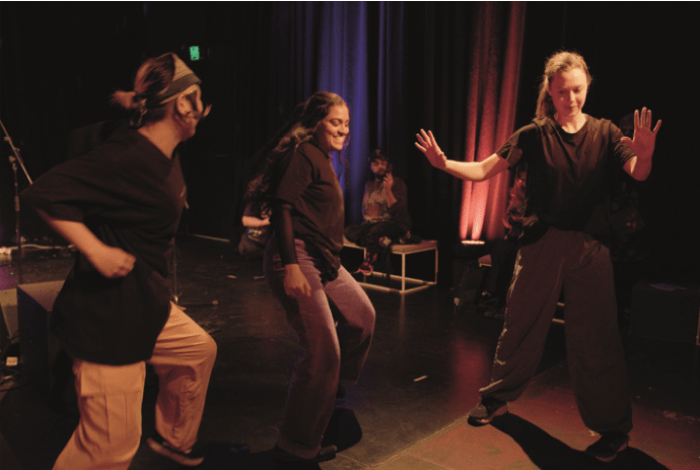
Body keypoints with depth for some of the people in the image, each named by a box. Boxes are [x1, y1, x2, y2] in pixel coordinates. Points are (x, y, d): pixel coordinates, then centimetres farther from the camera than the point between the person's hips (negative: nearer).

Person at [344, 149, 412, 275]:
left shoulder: (397, 182, -1)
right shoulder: (369, 185, 17)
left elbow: (397, 211, -13)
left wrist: (388, 190, -21)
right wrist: (367, 220, 6)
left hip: (394, 225, -6)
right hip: (372, 224, 6)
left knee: (374, 232, -38)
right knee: (349, 230, -21)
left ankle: (367, 267, -22)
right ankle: (383, 241, -28)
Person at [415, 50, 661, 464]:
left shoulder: (604, 133, 4)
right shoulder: (534, 135, 2)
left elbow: (638, 173, -10)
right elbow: (483, 171, -6)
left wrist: (644, 154, -34)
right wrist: (445, 164, -24)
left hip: (590, 247, 0)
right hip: (541, 243, 1)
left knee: (595, 337, 4)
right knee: (521, 325, 10)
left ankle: (614, 429, 21)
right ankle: (499, 398, 31)